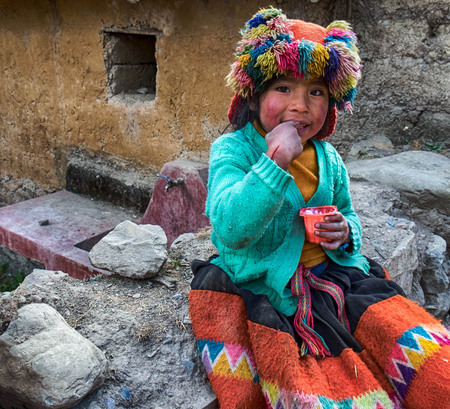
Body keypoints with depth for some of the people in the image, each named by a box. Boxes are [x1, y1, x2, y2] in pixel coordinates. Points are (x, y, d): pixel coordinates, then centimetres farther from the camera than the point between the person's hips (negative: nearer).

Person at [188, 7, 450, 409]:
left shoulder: (329, 159, 5)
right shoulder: (232, 149, -11)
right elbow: (230, 228, -25)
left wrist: (345, 232, -4)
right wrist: (275, 161, -31)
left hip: (329, 274, 5)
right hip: (261, 288, -4)